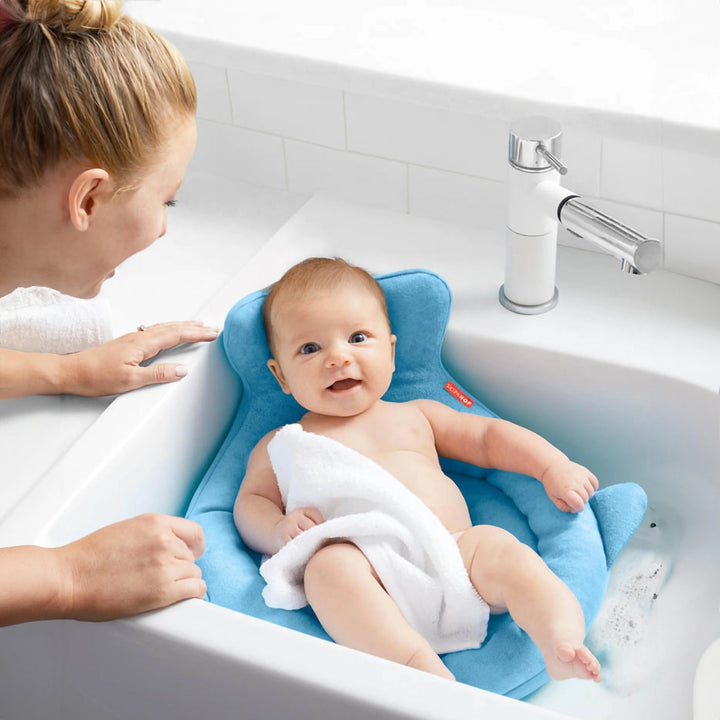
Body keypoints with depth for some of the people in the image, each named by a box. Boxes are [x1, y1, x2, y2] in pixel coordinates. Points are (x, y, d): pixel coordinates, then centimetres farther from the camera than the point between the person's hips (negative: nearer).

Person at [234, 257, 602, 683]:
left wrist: (554, 467, 13)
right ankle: (421, 665, -49)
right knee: (329, 564, -35)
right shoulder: (283, 444, 23)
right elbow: (250, 502, 16)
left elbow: (489, 438, 28)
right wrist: (279, 530, -9)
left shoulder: (415, 416, 29)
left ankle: (562, 643, -43)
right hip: (367, 565, -3)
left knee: (499, 547, -26)